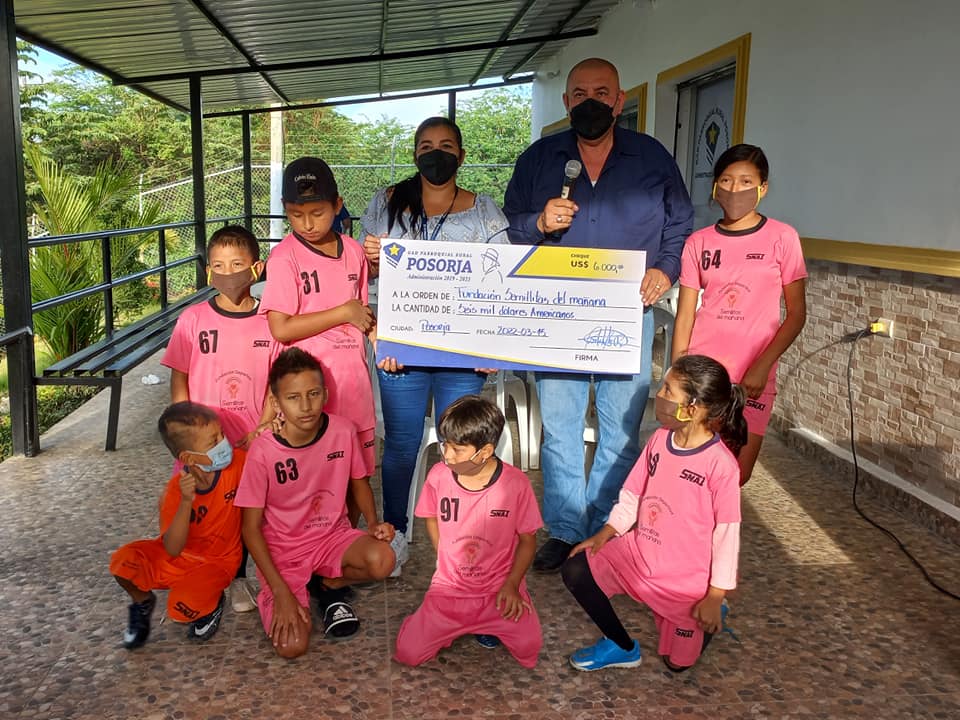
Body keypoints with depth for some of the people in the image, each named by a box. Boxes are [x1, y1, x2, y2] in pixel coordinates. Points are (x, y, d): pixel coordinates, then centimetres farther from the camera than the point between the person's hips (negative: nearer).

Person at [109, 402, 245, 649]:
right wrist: (186, 502, -38)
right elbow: (173, 549, -25)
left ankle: (212, 601, 9)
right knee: (123, 560, -23)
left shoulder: (238, 461, -19)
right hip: (176, 557, 2)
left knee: (183, 608, -28)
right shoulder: (176, 490, -20)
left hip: (215, 563, -1)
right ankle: (142, 602, 9)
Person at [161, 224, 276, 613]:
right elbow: (179, 381, -1)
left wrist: (260, 433, -8)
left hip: (250, 443, 0)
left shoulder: (269, 322, -4)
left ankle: (237, 578, 32)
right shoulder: (193, 320, -5)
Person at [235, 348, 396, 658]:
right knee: (292, 647, -19)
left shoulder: (343, 431, -14)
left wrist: (373, 523, -13)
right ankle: (272, 595, 15)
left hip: (333, 534, 2)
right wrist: (281, 592, -18)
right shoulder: (263, 451, -21)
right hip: (282, 550, -2)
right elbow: (251, 527, -13)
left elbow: (359, 481, 6)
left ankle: (331, 584, 4)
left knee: (383, 560, -30)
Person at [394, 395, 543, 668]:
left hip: (500, 587, -1)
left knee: (529, 647, -21)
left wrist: (511, 584, -14)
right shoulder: (438, 475, -10)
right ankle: (449, 623, 19)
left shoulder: (516, 484, -16)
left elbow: (527, 540, -4)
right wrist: (448, 562, 2)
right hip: (449, 587, 1)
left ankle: (490, 623, 13)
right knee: (408, 653, -12)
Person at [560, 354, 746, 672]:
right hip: (639, 552, 5)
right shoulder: (659, 439, -5)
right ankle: (622, 646, 7)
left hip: (686, 578, -5)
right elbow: (632, 494, 6)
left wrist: (714, 597, -12)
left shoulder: (721, 464, -24)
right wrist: (603, 536, -2)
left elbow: (727, 534, -18)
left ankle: (710, 616, 37)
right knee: (575, 571, -13)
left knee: (678, 662, 7)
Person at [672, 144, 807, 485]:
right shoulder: (699, 242, 4)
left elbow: (796, 313, -2)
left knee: (737, 476, 4)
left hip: (753, 376, -1)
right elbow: (685, 315, 5)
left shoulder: (781, 238, -2)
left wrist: (762, 366, -11)